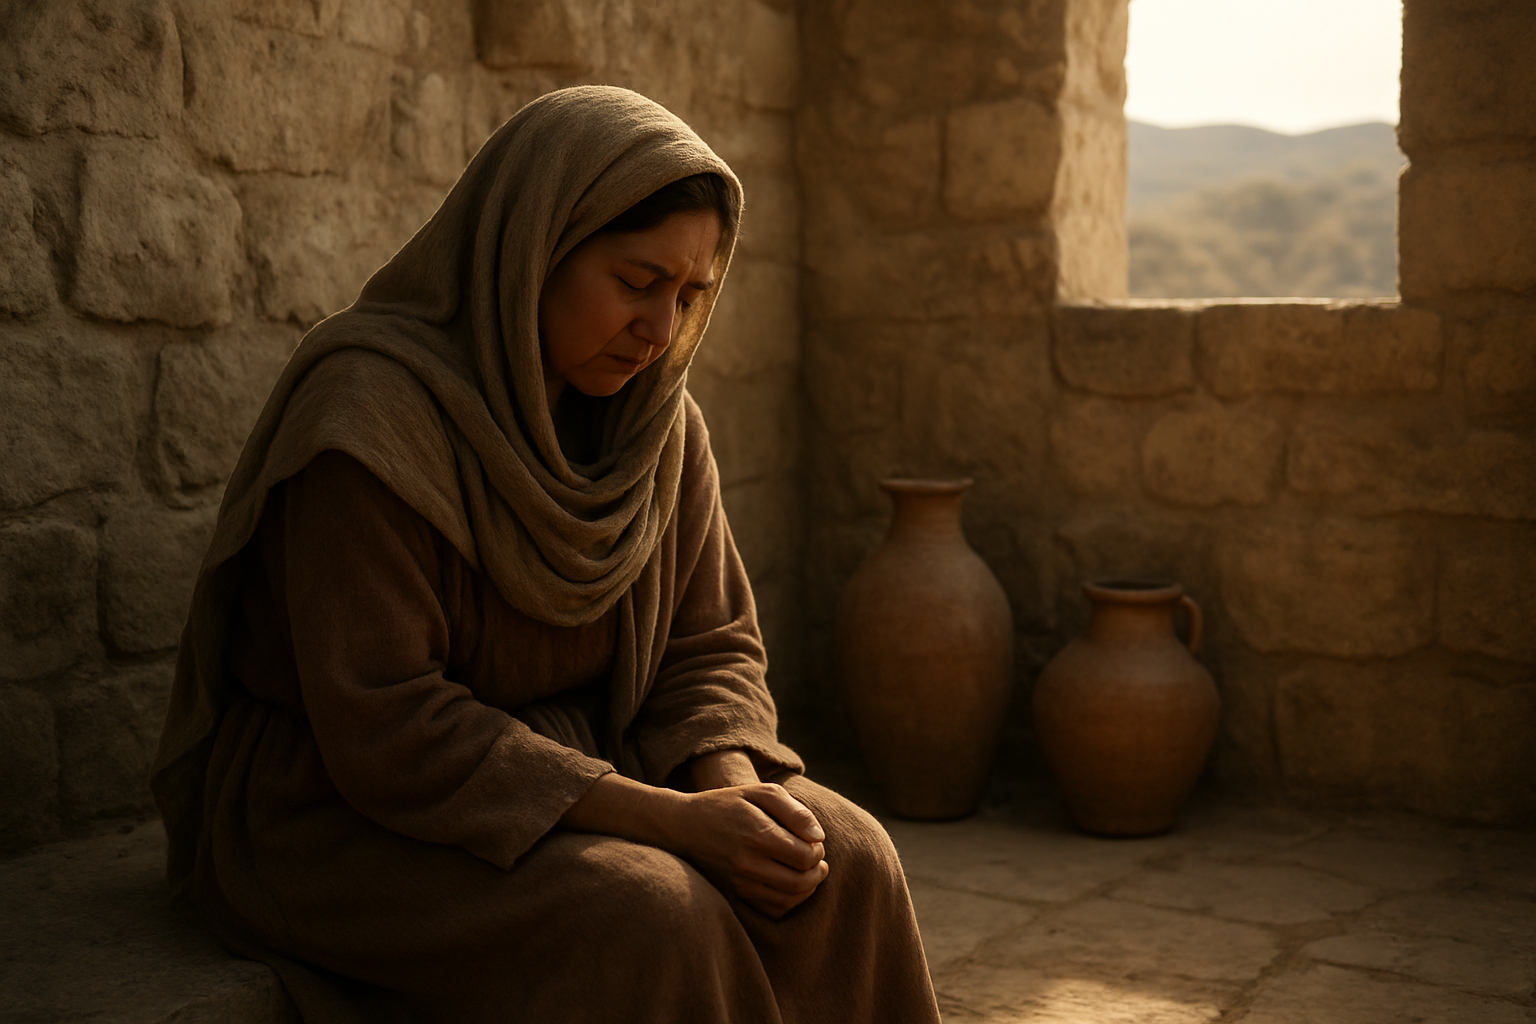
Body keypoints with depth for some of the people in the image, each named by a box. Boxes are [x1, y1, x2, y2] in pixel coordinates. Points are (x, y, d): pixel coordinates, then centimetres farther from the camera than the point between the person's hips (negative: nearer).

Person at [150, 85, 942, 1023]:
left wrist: (732, 784, -18)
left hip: (572, 781, 6)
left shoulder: (660, 423, -1)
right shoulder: (372, 411, -23)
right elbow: (386, 731, -26)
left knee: (841, 861, -16)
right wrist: (672, 820, -27)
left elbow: (709, 645, 4)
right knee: (643, 915, -31)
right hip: (345, 813, -6)